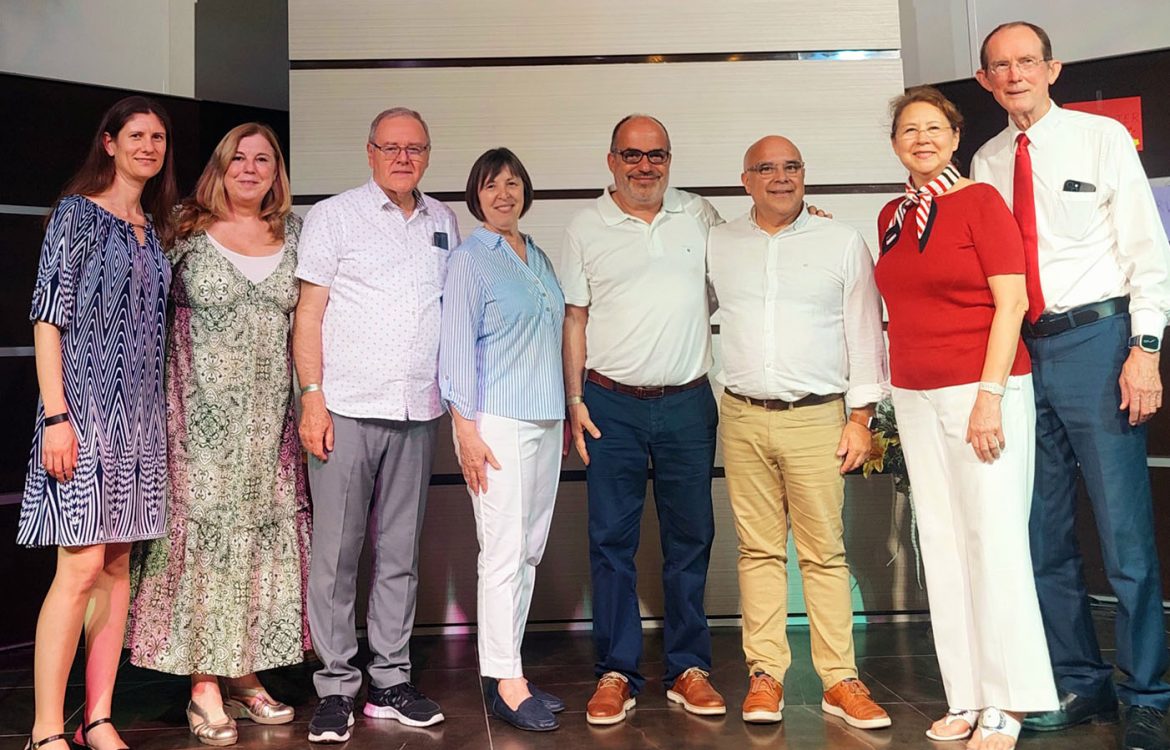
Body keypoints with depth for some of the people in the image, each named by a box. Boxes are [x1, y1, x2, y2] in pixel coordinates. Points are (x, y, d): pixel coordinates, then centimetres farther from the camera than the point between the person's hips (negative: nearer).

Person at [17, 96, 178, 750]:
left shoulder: (156, 228, 16)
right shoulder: (78, 213, -2)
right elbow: (48, 317, -8)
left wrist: (161, 412, 12)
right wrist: (55, 415, -15)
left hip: (141, 413, 6)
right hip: (85, 405, -6)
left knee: (118, 566, 7)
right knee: (82, 568, -9)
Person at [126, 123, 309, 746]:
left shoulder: (293, 233, 9)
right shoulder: (189, 231, 1)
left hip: (269, 412, 4)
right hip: (202, 408, -3)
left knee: (264, 530, 5)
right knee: (204, 529, -3)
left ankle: (244, 675, 18)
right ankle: (204, 688, 6)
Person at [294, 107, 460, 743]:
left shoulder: (443, 222, 15)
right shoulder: (333, 216, 3)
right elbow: (308, 312, -1)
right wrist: (312, 397, -10)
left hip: (418, 412, 4)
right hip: (346, 409, -4)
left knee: (401, 552, 9)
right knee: (335, 553, 0)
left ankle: (391, 681, 19)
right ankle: (336, 689, 11)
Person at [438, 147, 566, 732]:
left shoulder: (539, 257, 16)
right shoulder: (468, 260, -3)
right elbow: (456, 347, -9)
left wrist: (566, 414, 18)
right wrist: (466, 428, -15)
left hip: (545, 420, 7)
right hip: (496, 420, -7)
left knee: (530, 549, 9)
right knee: (504, 550, -5)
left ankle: (504, 666, 19)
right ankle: (506, 681, 4)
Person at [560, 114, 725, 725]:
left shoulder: (699, 216, 9)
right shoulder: (585, 228, 4)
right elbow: (574, 318, 4)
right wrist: (575, 401, -2)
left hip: (688, 401, 2)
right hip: (612, 404, -1)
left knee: (690, 537, 7)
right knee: (611, 539, 3)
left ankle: (689, 668, 20)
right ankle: (616, 672, 15)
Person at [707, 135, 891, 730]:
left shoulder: (843, 244, 5)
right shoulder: (717, 245, 10)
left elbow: (865, 332, 4)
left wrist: (860, 417, -1)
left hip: (817, 417, -1)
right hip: (742, 418, 2)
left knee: (825, 552, -1)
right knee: (759, 550, 4)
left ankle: (840, 681, 7)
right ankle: (765, 676, 11)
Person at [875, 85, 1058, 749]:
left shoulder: (980, 201, -4)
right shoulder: (892, 216, 13)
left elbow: (1011, 301, -10)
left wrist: (990, 394, -16)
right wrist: (889, 395, 11)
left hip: (982, 388, -6)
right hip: (915, 396, 6)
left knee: (994, 538, -4)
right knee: (942, 543, 7)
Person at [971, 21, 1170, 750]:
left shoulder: (1102, 137, 2)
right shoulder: (986, 162, 13)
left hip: (1095, 341, -4)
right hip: (1019, 351, 4)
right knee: (1044, 535, 10)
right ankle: (1081, 684, 24)